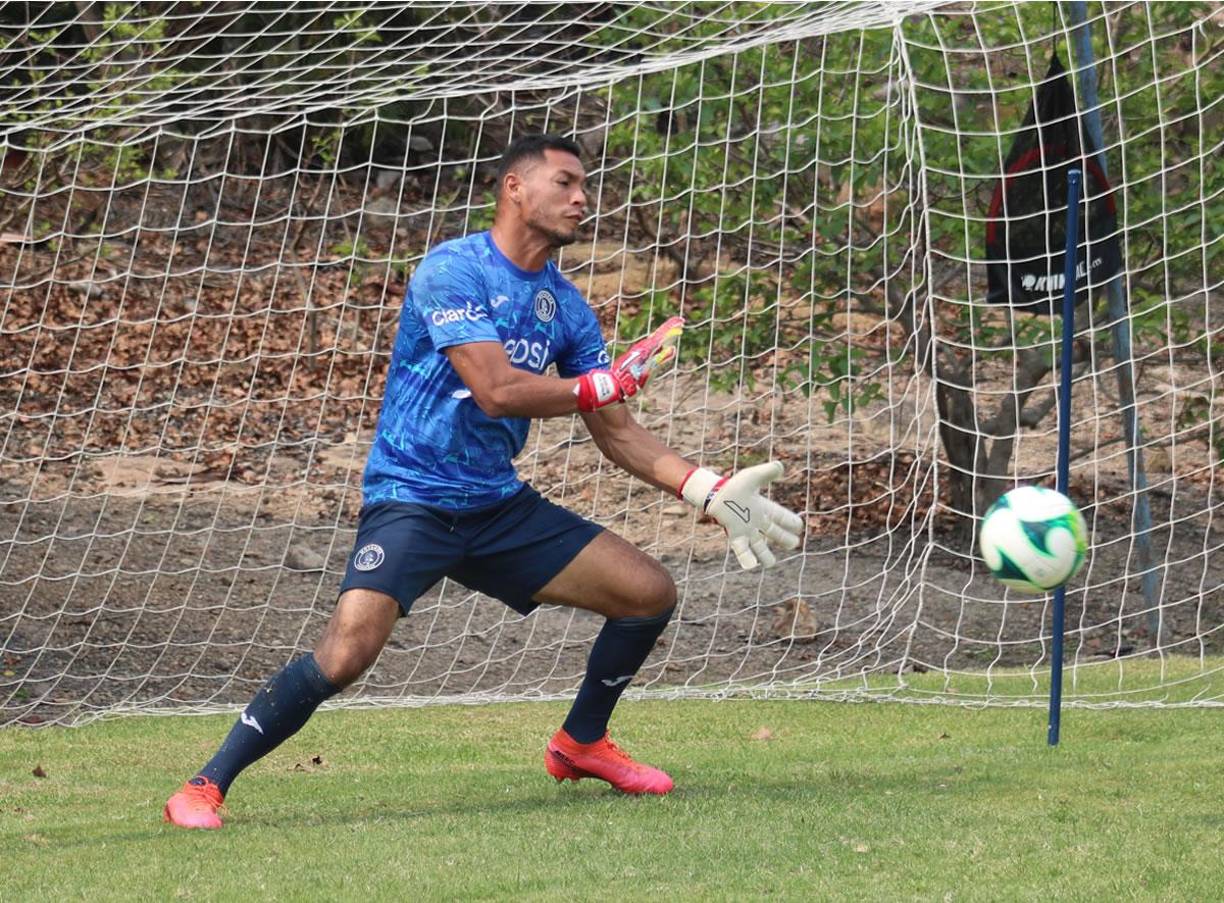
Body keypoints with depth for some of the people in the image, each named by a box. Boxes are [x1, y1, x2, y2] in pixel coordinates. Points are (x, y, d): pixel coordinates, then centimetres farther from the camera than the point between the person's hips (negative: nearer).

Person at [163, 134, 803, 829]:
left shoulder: (567, 307, 9)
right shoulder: (453, 270, -13)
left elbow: (617, 432, 11)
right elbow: (498, 390, -24)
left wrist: (708, 491, -1)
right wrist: (603, 385, -11)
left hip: (500, 505, 7)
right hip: (411, 501, -7)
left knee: (651, 592, 2)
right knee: (347, 653, -27)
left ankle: (582, 743, 25)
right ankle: (205, 787, -12)